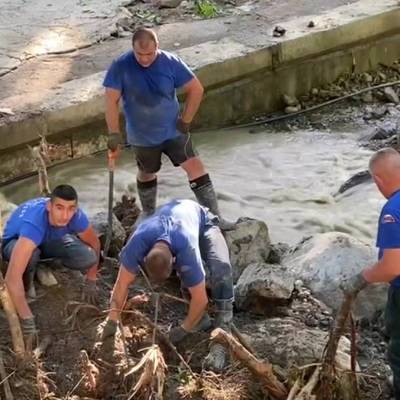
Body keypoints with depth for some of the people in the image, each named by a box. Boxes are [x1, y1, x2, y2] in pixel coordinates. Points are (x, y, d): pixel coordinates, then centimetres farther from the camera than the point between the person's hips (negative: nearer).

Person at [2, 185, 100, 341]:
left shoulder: (76, 216, -30)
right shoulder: (33, 224, -45)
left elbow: (94, 244, -7)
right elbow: (11, 277, -49)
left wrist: (90, 283, -1)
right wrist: (27, 320, -47)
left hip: (50, 241, 4)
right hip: (15, 242, -4)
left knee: (88, 257, -21)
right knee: (32, 255, -40)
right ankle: (24, 290, -6)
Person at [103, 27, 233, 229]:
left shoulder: (171, 62, -16)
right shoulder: (120, 67, -18)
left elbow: (196, 89, -7)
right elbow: (111, 101, -14)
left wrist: (185, 121, -8)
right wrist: (114, 135, -18)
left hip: (173, 130, 0)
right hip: (142, 136, 0)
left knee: (195, 167, -9)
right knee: (146, 174, 18)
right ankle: (148, 217, 41)